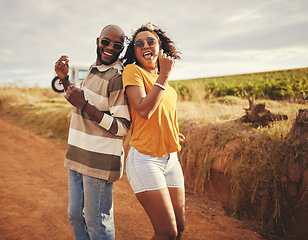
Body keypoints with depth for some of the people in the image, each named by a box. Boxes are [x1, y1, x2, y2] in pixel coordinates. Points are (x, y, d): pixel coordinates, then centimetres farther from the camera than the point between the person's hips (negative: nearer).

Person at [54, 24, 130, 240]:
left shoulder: (118, 77, -18)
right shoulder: (95, 68, 10)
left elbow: (121, 128, -21)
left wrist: (84, 105, -25)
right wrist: (64, 79, 10)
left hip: (100, 161, -9)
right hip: (78, 157, 9)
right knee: (75, 216, 21)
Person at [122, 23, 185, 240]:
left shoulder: (168, 87, 15)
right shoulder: (132, 71, -6)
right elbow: (144, 111, -20)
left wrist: (171, 133, 9)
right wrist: (164, 75, -14)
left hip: (171, 159, 7)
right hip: (145, 159, -7)